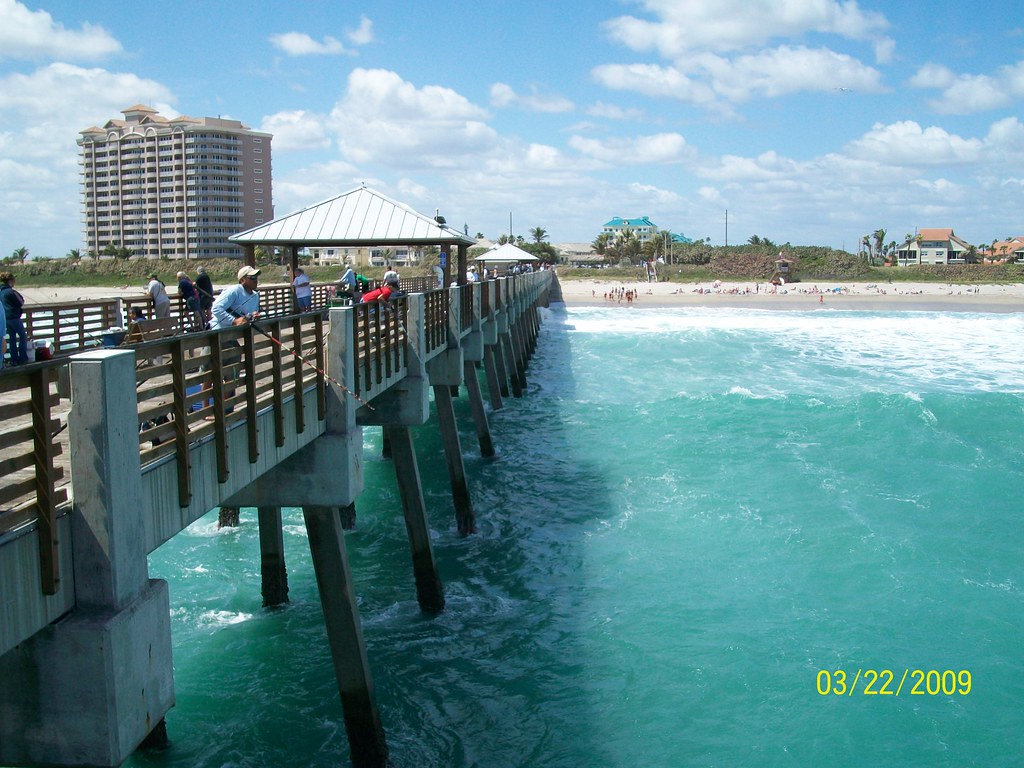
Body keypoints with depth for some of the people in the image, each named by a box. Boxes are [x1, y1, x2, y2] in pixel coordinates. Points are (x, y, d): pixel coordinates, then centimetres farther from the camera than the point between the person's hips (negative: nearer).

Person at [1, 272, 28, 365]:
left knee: (12, 338, 13)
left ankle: (14, 359, 14)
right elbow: (21, 303, -12)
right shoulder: (11, 292, -17)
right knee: (23, 336, 4)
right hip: (14, 318, -8)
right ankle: (22, 358, 3)